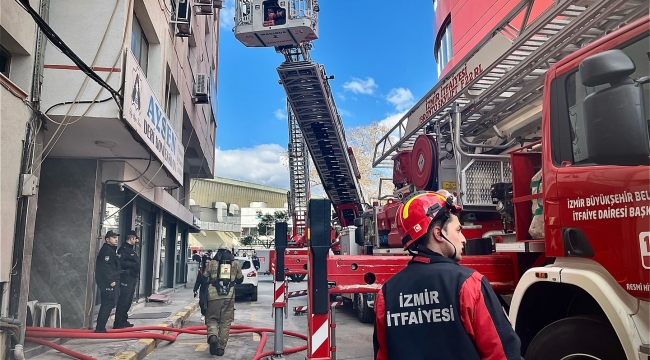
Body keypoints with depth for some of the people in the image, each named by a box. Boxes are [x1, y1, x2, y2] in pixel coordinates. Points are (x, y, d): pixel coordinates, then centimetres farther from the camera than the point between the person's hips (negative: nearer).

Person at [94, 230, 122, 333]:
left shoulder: (111, 250, 20)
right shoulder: (107, 250, -12)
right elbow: (104, 267, -21)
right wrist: (110, 281, -22)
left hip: (109, 283, 11)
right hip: (108, 283, -11)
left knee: (106, 304, 14)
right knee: (108, 304, -9)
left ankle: (100, 327, 20)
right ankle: (100, 328, -6)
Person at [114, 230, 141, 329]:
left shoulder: (132, 250, 19)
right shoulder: (123, 249, -10)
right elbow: (120, 263, -22)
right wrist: (133, 264, -18)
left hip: (132, 278, 10)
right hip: (125, 278, -10)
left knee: (128, 301, 14)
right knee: (123, 300, -8)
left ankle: (123, 321, 23)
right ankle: (118, 323, -4)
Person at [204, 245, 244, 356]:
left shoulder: (211, 264, 3)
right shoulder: (235, 264, 7)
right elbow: (240, 280, 18)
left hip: (213, 296, -1)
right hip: (229, 297, 1)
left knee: (212, 319, 13)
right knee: (225, 322, 9)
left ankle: (212, 336, -14)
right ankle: (221, 348, 10)